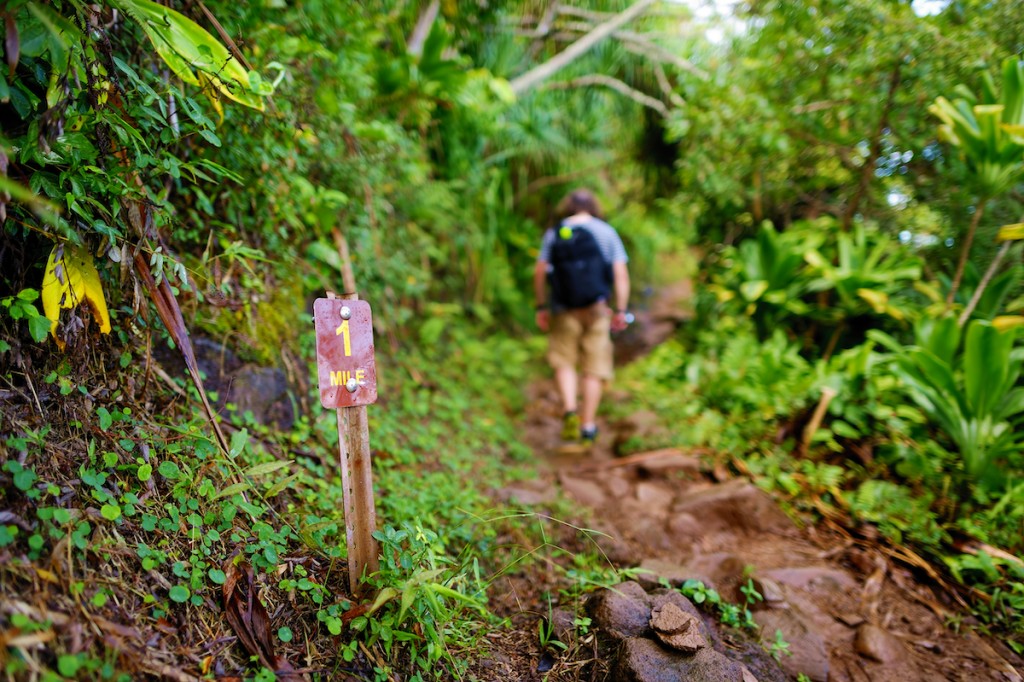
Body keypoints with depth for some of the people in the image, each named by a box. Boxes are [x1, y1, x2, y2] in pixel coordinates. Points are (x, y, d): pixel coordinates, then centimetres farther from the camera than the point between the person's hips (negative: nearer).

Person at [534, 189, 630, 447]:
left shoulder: (554, 233, 4)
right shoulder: (607, 232, 4)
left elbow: (539, 272, -1)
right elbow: (621, 274, -3)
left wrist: (541, 307, 7)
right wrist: (621, 311, -2)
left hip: (564, 309, 0)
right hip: (597, 309, 0)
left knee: (563, 362, 14)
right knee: (594, 368, 8)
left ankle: (570, 412, -5)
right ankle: (588, 427, 10)